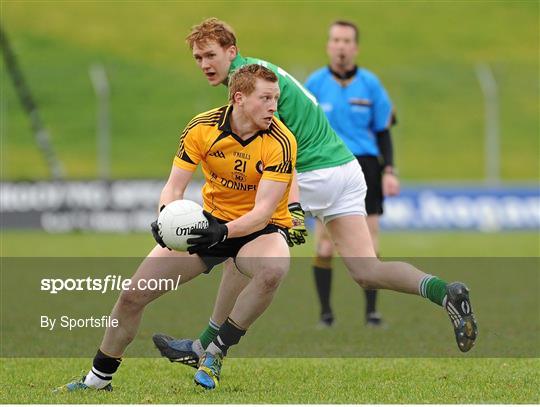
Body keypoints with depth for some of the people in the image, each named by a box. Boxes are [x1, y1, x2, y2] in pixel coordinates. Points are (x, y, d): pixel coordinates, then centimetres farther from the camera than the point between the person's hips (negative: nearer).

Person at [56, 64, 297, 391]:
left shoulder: (281, 142, -22)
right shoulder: (202, 128, -14)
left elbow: (263, 210, -26)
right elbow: (174, 187, -11)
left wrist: (225, 232, -44)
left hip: (259, 228, -3)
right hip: (210, 219, 3)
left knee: (274, 268, -39)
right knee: (133, 294, -6)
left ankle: (216, 352, -19)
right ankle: (98, 378, 16)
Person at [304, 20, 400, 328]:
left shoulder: (371, 84, 5)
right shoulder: (315, 84, 3)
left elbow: (383, 131, 10)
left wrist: (389, 171, 1)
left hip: (365, 164, 1)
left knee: (370, 238, -4)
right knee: (326, 241, -6)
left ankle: (371, 310, 4)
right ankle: (325, 311, 4)